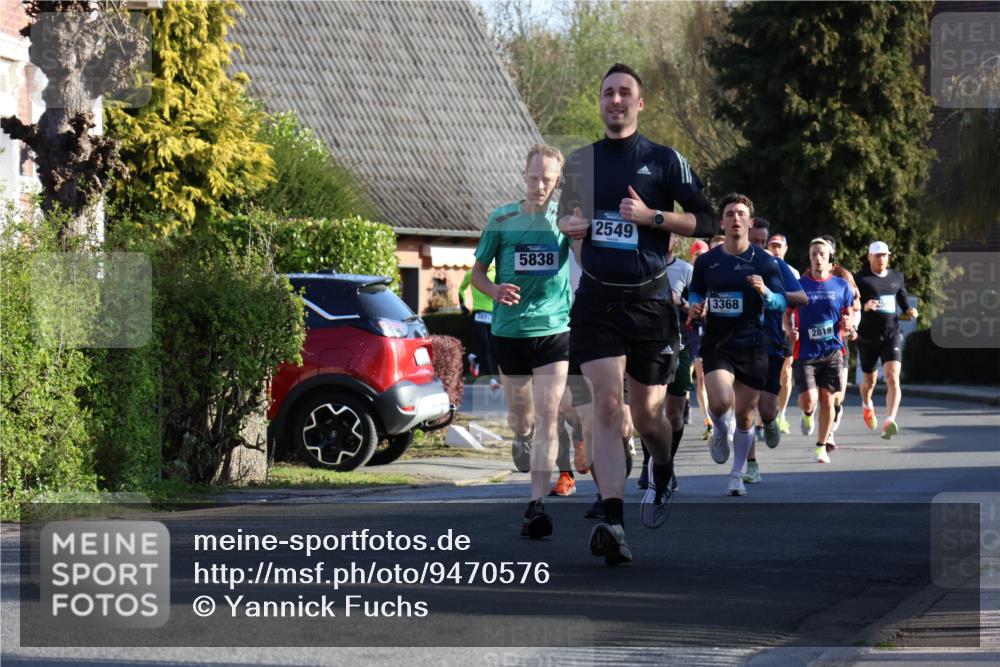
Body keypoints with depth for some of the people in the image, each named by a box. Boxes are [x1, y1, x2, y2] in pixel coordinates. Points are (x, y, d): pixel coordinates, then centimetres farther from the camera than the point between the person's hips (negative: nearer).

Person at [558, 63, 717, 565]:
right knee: (607, 406, -14)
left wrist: (652, 216, -13)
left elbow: (705, 221, 0)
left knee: (647, 413, 7)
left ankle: (661, 473, 42)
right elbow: (567, 216, 26)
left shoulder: (664, 161, 1)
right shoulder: (581, 161, 11)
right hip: (597, 299, 1)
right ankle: (612, 522, -21)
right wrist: (569, 225, 2)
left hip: (649, 301, -1)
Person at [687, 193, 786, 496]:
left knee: (744, 417, 4)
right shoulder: (706, 261, 4)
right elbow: (695, 292, 19)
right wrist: (694, 307, -4)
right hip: (716, 344, 0)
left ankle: (737, 474, 22)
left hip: (751, 346, 0)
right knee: (721, 401, -24)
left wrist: (764, 292, -27)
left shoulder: (764, 261, -1)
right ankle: (721, 432, 12)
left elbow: (781, 302, -6)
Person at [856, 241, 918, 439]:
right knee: (869, 380, 16)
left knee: (893, 378, -19)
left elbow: (903, 298, 23)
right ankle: (866, 406, 50)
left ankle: (889, 422, -27)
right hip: (867, 339, -1)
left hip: (891, 336, 1)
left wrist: (909, 310, 1)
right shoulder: (860, 279, -5)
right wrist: (863, 307, -30)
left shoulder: (896, 277, 8)